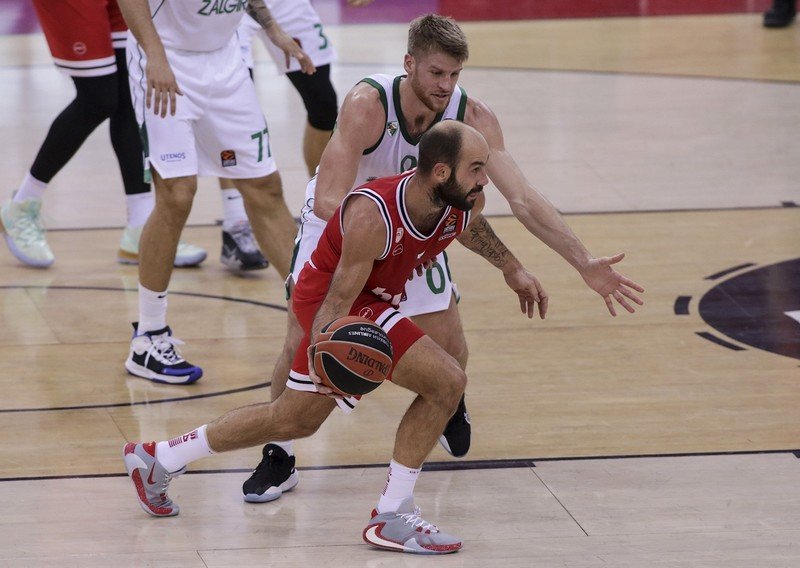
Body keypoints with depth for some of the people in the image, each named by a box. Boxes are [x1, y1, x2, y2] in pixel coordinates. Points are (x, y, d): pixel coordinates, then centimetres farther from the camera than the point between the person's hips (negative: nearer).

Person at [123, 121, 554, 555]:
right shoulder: (372, 216, -35)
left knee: (294, 420, 23)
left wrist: (511, 268, 22)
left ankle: (158, 459, 38)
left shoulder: (464, 203, -14)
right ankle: (391, 517, -10)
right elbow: (338, 300, -34)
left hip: (372, 301, 9)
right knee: (446, 381, -22)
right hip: (330, 299, -9)